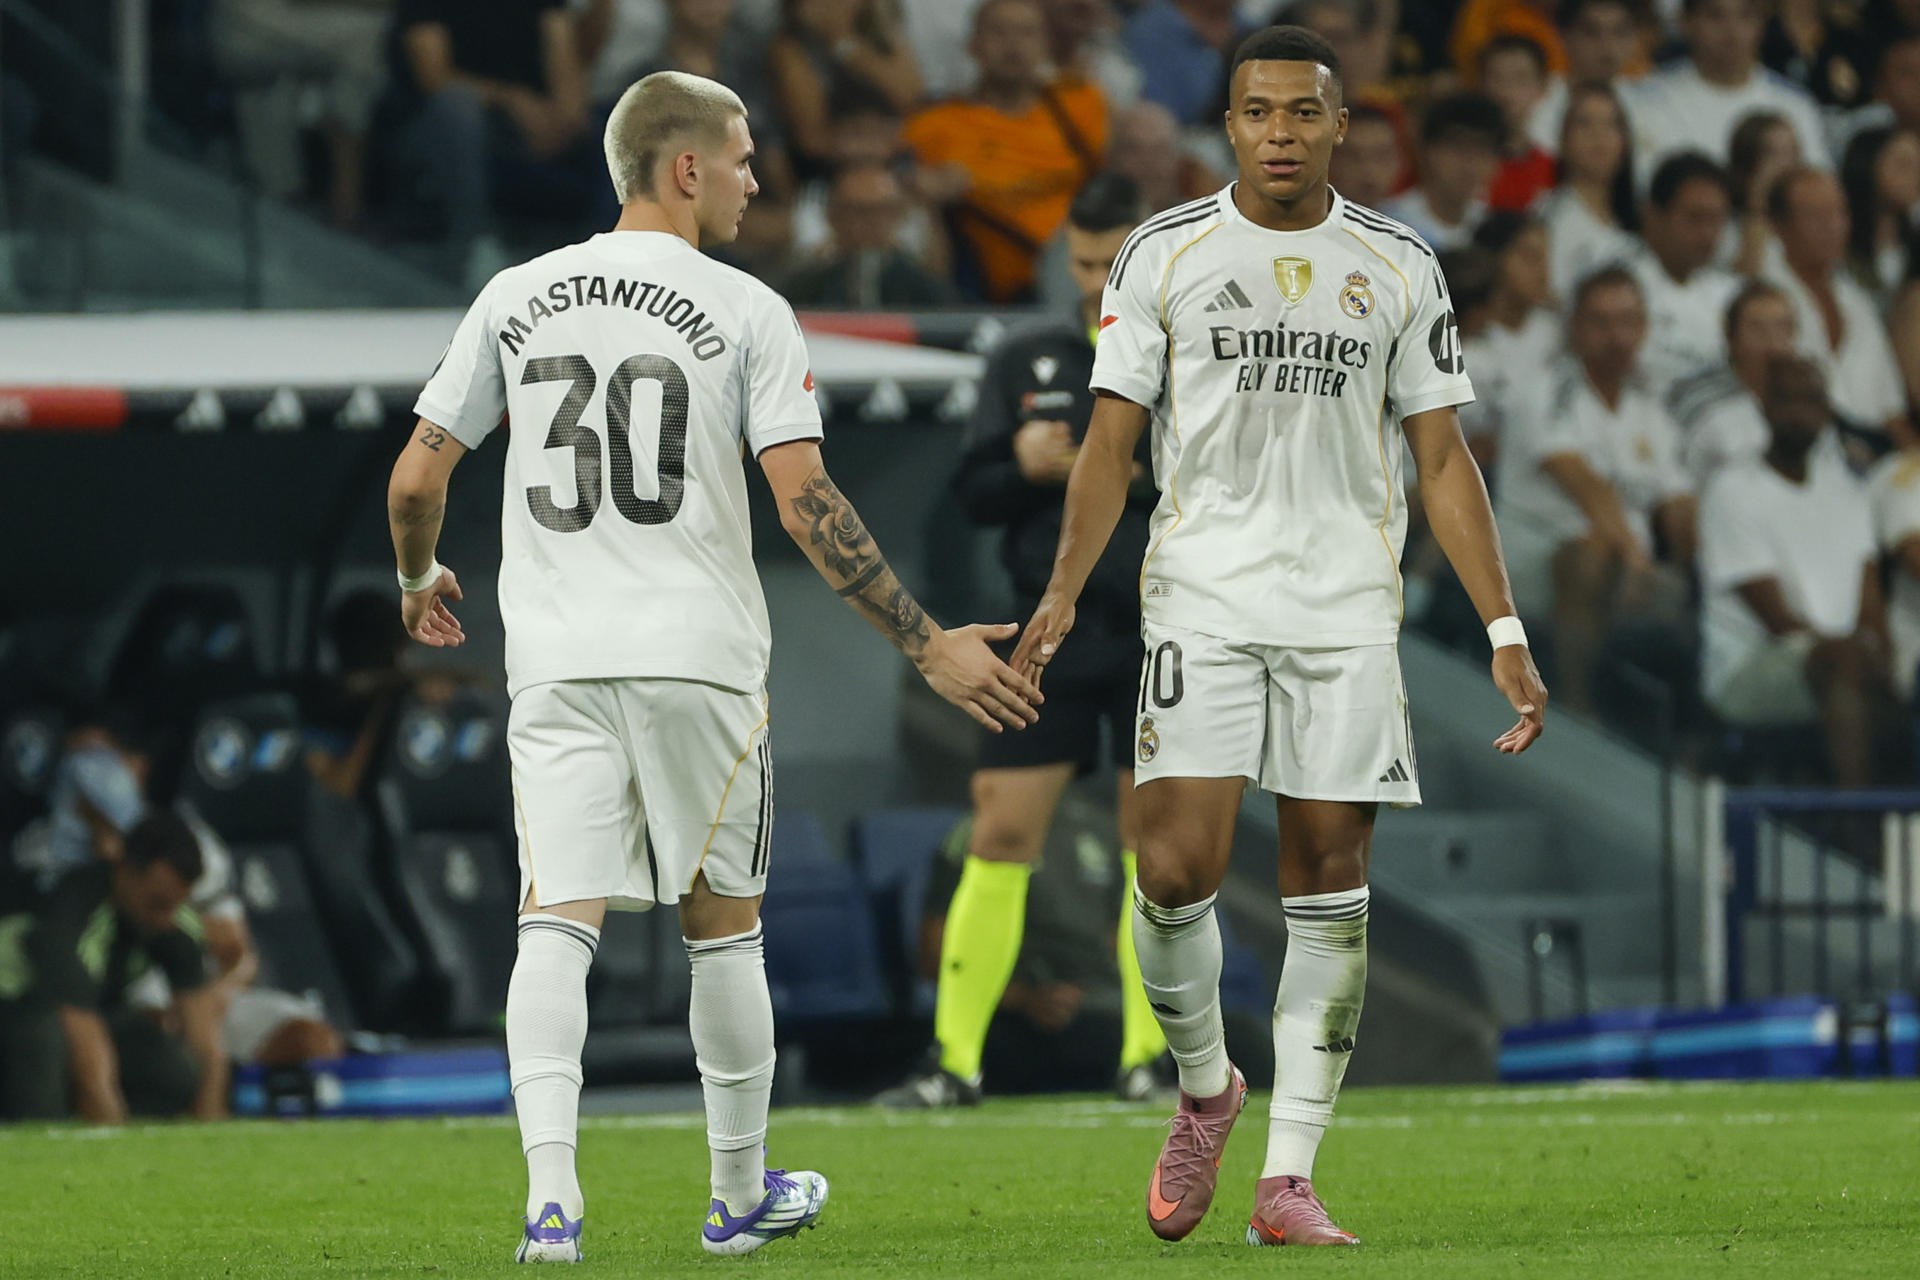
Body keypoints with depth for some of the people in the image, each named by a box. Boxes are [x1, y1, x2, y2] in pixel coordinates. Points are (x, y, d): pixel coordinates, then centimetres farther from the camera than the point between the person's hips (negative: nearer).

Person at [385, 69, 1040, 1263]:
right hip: (698, 651, -2)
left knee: (559, 920, -4)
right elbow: (805, 502, -10)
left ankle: (551, 1193, -21)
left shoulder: (517, 299, 7)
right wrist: (927, 643, -5)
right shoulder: (744, 311, -4)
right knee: (723, 923, 13)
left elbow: (417, 477, 9)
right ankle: (742, 1191, 24)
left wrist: (420, 579, 31)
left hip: (554, 659, 2)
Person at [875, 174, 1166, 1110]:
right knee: (1001, 836, -3)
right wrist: (1024, 467, -12)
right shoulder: (1024, 361, 9)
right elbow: (973, 494, 8)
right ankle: (954, 1059, 0)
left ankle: (1148, 1053, 9)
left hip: (1161, 645, -2)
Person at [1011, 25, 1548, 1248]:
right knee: (1176, 871, -13)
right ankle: (1206, 1089, 15)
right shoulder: (1163, 254, 5)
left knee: (1330, 882, -2)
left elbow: (1443, 459, 9)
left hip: (1347, 606, 1)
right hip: (1202, 596, -1)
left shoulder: (1399, 265, 8)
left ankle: (1289, 1178, 2)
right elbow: (1111, 443, 5)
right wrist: (1063, 592, -8)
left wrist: (1505, 630, 3)